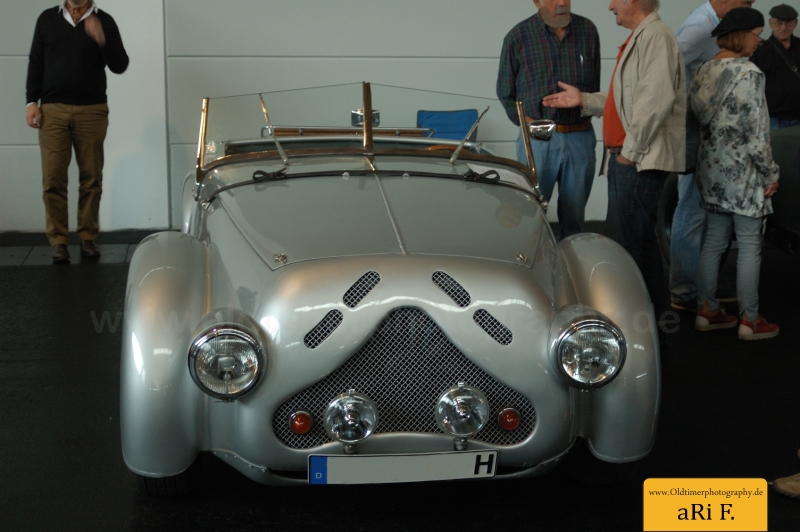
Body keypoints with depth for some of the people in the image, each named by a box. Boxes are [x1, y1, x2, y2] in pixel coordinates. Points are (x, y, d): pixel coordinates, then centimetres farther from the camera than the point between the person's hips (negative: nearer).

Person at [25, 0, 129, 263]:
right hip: (52, 109, 1)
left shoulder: (104, 21, 5)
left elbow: (120, 66, -1)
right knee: (53, 180, -3)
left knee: (91, 178, 1)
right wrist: (31, 101, 3)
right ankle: (58, 241, 2)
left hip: (92, 111, -1)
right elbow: (36, 63, 12)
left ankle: (88, 237, 10)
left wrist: (102, 41, -17)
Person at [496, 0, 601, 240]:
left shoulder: (588, 31, 3)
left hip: (580, 139, 2)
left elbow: (594, 85, 13)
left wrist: (584, 117, 8)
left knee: (574, 218, 10)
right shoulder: (518, 36, -3)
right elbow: (505, 92, 5)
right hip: (537, 140, -2)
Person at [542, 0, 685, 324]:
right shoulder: (639, 38, 19)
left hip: (638, 162, -11)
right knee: (640, 240, 16)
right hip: (632, 161, 11)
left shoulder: (655, 36, -14)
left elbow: (655, 101, -24)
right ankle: (655, 314, 26)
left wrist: (630, 151, -20)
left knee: (625, 242, -10)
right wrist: (584, 100, 17)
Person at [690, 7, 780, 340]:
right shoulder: (748, 73, -16)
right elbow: (757, 132, -16)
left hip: (712, 169, 8)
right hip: (742, 172, -8)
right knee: (749, 246, 1)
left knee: (714, 241, 14)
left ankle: (707, 311, 22)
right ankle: (750, 321, 8)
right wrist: (771, 174, -8)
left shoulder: (703, 71, 7)